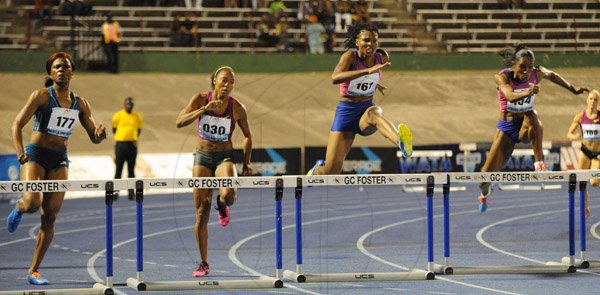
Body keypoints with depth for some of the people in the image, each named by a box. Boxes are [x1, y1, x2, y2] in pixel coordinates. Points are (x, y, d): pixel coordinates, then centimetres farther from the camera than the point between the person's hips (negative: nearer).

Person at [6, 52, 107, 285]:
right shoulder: (41, 96, -5)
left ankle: (34, 271, 6)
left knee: (50, 216, -2)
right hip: (36, 155, -4)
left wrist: (100, 133, -12)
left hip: (59, 161, 4)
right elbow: (17, 124, -11)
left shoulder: (80, 104, 9)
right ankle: (18, 209, 14)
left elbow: (94, 137, 13)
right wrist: (19, 151, -28)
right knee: (32, 203, -26)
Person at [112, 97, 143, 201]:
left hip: (132, 144, 2)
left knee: (131, 170, 5)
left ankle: (131, 192, 8)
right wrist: (122, 136, 3)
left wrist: (134, 138, 5)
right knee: (118, 169, -2)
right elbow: (114, 129, 6)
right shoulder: (118, 115, -2)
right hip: (120, 144, -2)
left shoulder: (137, 117, 5)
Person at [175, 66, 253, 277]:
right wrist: (204, 109, -26)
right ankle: (203, 264, 9)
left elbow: (247, 136, 9)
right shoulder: (200, 100, -5)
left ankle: (223, 207, 9)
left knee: (228, 194, -32)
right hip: (202, 156, 1)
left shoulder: (237, 108, -5)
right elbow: (180, 122, -17)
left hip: (225, 156, -1)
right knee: (202, 213, -1)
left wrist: (246, 163, 4)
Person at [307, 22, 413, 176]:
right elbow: (335, 77, -40)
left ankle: (402, 143, -73)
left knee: (374, 113, -40)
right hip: (346, 111, -2)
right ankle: (316, 171, 36)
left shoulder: (382, 58, -3)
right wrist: (368, 71, -47)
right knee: (331, 172, -4)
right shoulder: (351, 56, -17)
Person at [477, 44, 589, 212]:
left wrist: (573, 90, 19)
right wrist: (527, 93, -62)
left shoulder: (537, 74, -11)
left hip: (526, 128, 1)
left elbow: (552, 76, 14)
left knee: (532, 116, -39)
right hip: (507, 128, -1)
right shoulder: (502, 77, -20)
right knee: (487, 174, -1)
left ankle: (539, 162, -32)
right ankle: (485, 192, 38)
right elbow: (510, 96, -41)